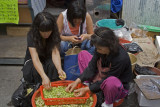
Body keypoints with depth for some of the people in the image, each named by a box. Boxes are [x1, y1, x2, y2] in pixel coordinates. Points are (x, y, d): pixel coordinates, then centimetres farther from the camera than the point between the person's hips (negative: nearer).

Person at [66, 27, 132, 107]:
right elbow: (92, 67, -8)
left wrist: (87, 89, -23)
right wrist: (77, 81, -18)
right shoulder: (101, 49, -15)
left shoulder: (121, 58, -34)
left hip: (119, 87, -6)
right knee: (83, 54, 2)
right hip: (102, 78, 6)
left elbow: (107, 79, -26)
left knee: (111, 81, -47)